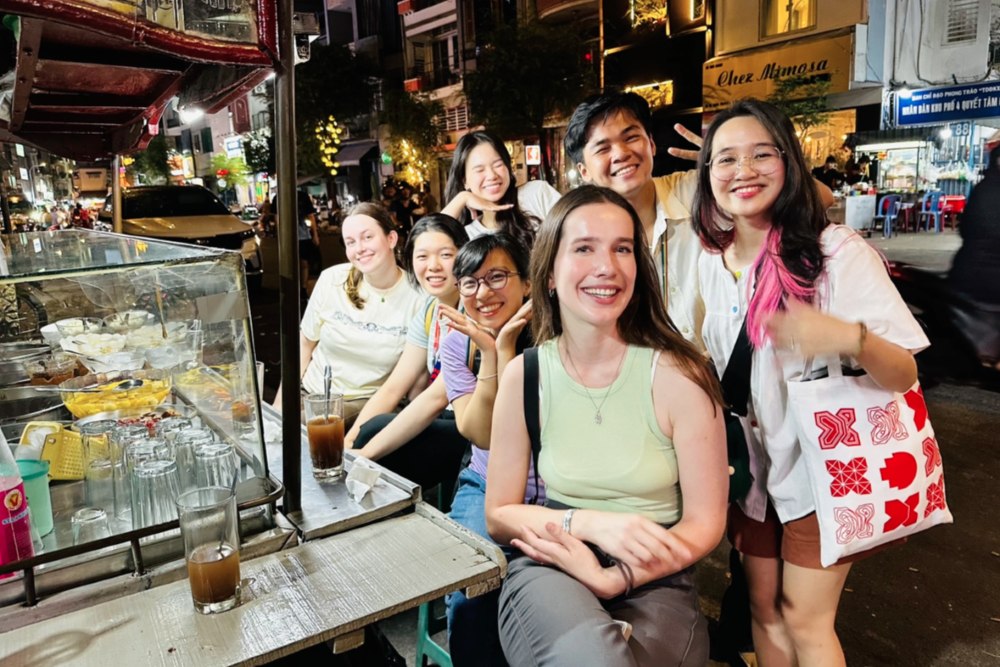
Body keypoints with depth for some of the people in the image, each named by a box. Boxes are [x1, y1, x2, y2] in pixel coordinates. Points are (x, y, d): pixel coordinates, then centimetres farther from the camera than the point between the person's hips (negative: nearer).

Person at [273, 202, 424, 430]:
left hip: (366, 403, -3)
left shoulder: (416, 297, -11)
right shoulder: (332, 280, -5)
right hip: (312, 393, 3)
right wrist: (280, 405, 3)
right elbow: (305, 344, 7)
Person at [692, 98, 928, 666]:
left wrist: (848, 337, -40)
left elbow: (904, 374, -20)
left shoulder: (837, 251, -17)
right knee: (765, 608, 17)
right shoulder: (712, 262, -1)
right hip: (752, 466, 5)